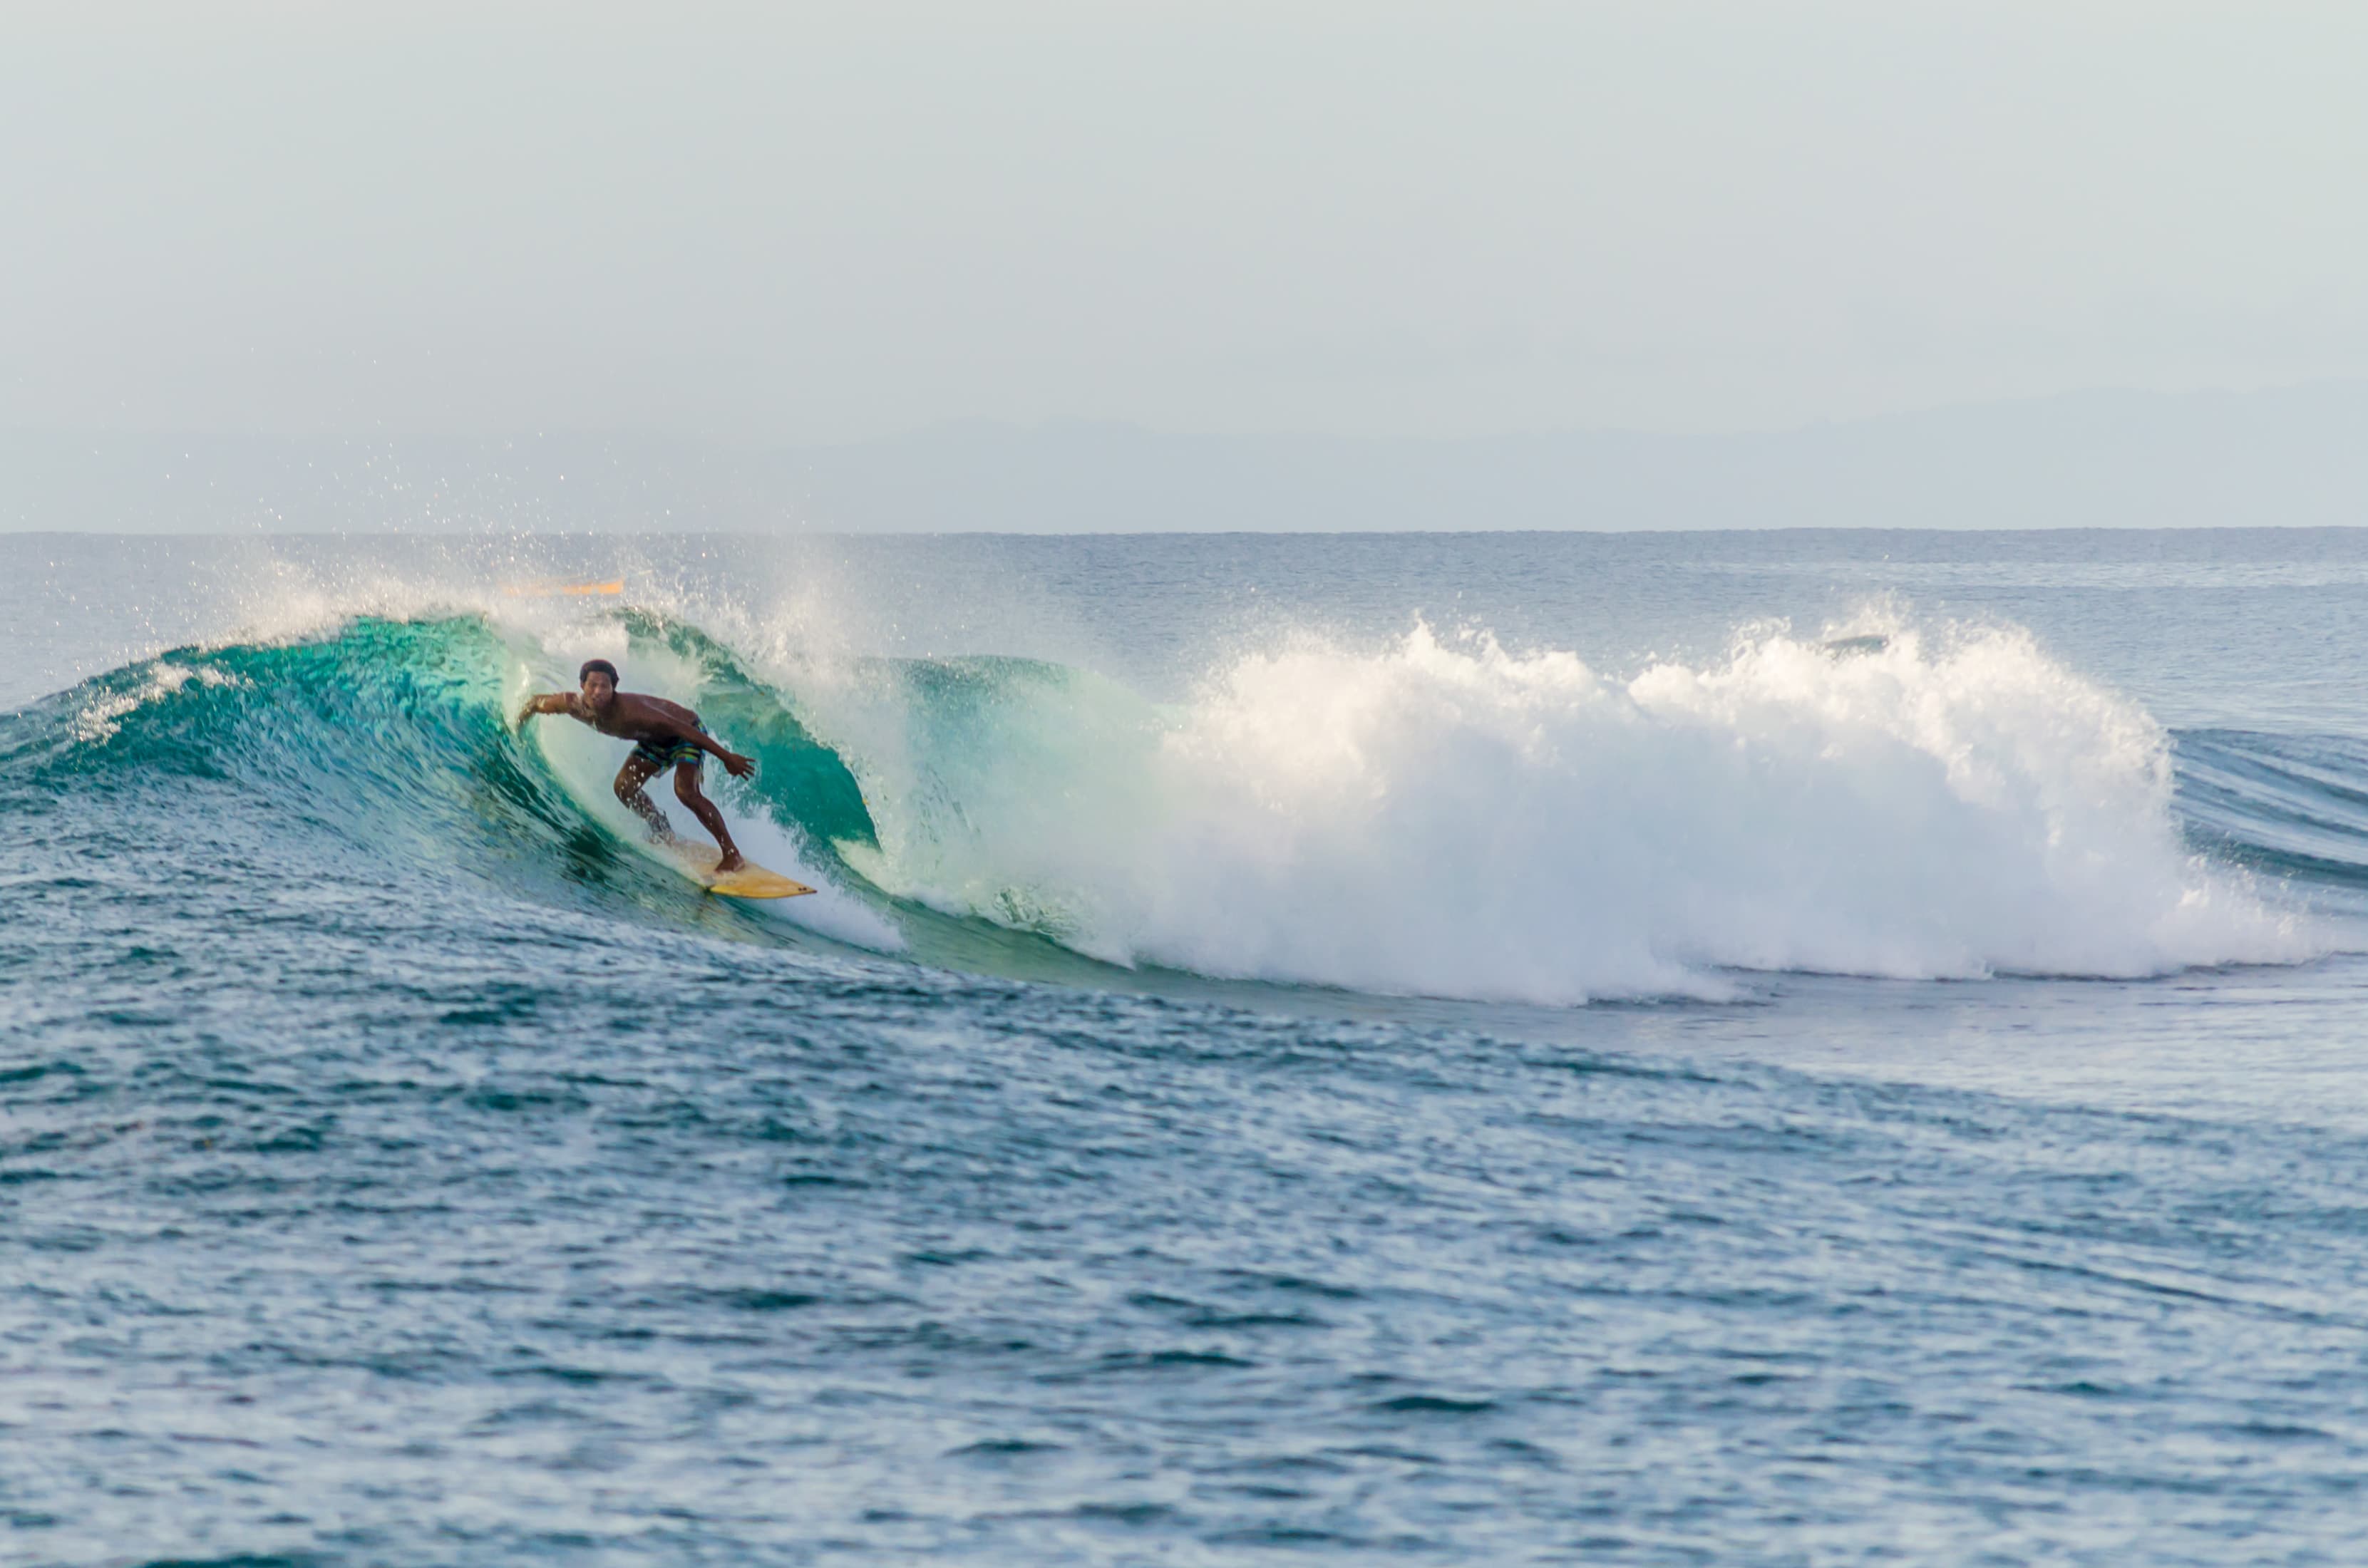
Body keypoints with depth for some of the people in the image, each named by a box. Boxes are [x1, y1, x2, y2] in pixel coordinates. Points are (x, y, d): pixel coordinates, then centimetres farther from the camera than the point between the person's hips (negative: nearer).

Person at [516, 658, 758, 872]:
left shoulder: (628, 710, -39)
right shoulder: (573, 704, -20)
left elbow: (680, 728, -38)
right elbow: (535, 703, 1)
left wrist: (727, 757, -37)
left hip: (686, 733, -8)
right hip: (654, 742, 8)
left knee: (686, 792, -25)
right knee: (625, 787, -2)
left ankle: (732, 854, -19)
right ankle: (667, 838, 19)